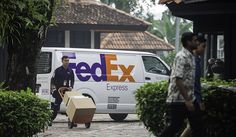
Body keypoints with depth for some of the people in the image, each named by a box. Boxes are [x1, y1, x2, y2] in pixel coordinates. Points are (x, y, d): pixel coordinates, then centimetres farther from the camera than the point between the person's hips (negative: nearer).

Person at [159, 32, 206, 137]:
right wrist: (187, 100, -23)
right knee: (173, 128, -4)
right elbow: (178, 80, -21)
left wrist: (190, 99, 18)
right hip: (178, 100, -9)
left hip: (188, 99, 9)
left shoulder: (191, 57, 14)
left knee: (197, 128, 7)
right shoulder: (182, 57, -15)